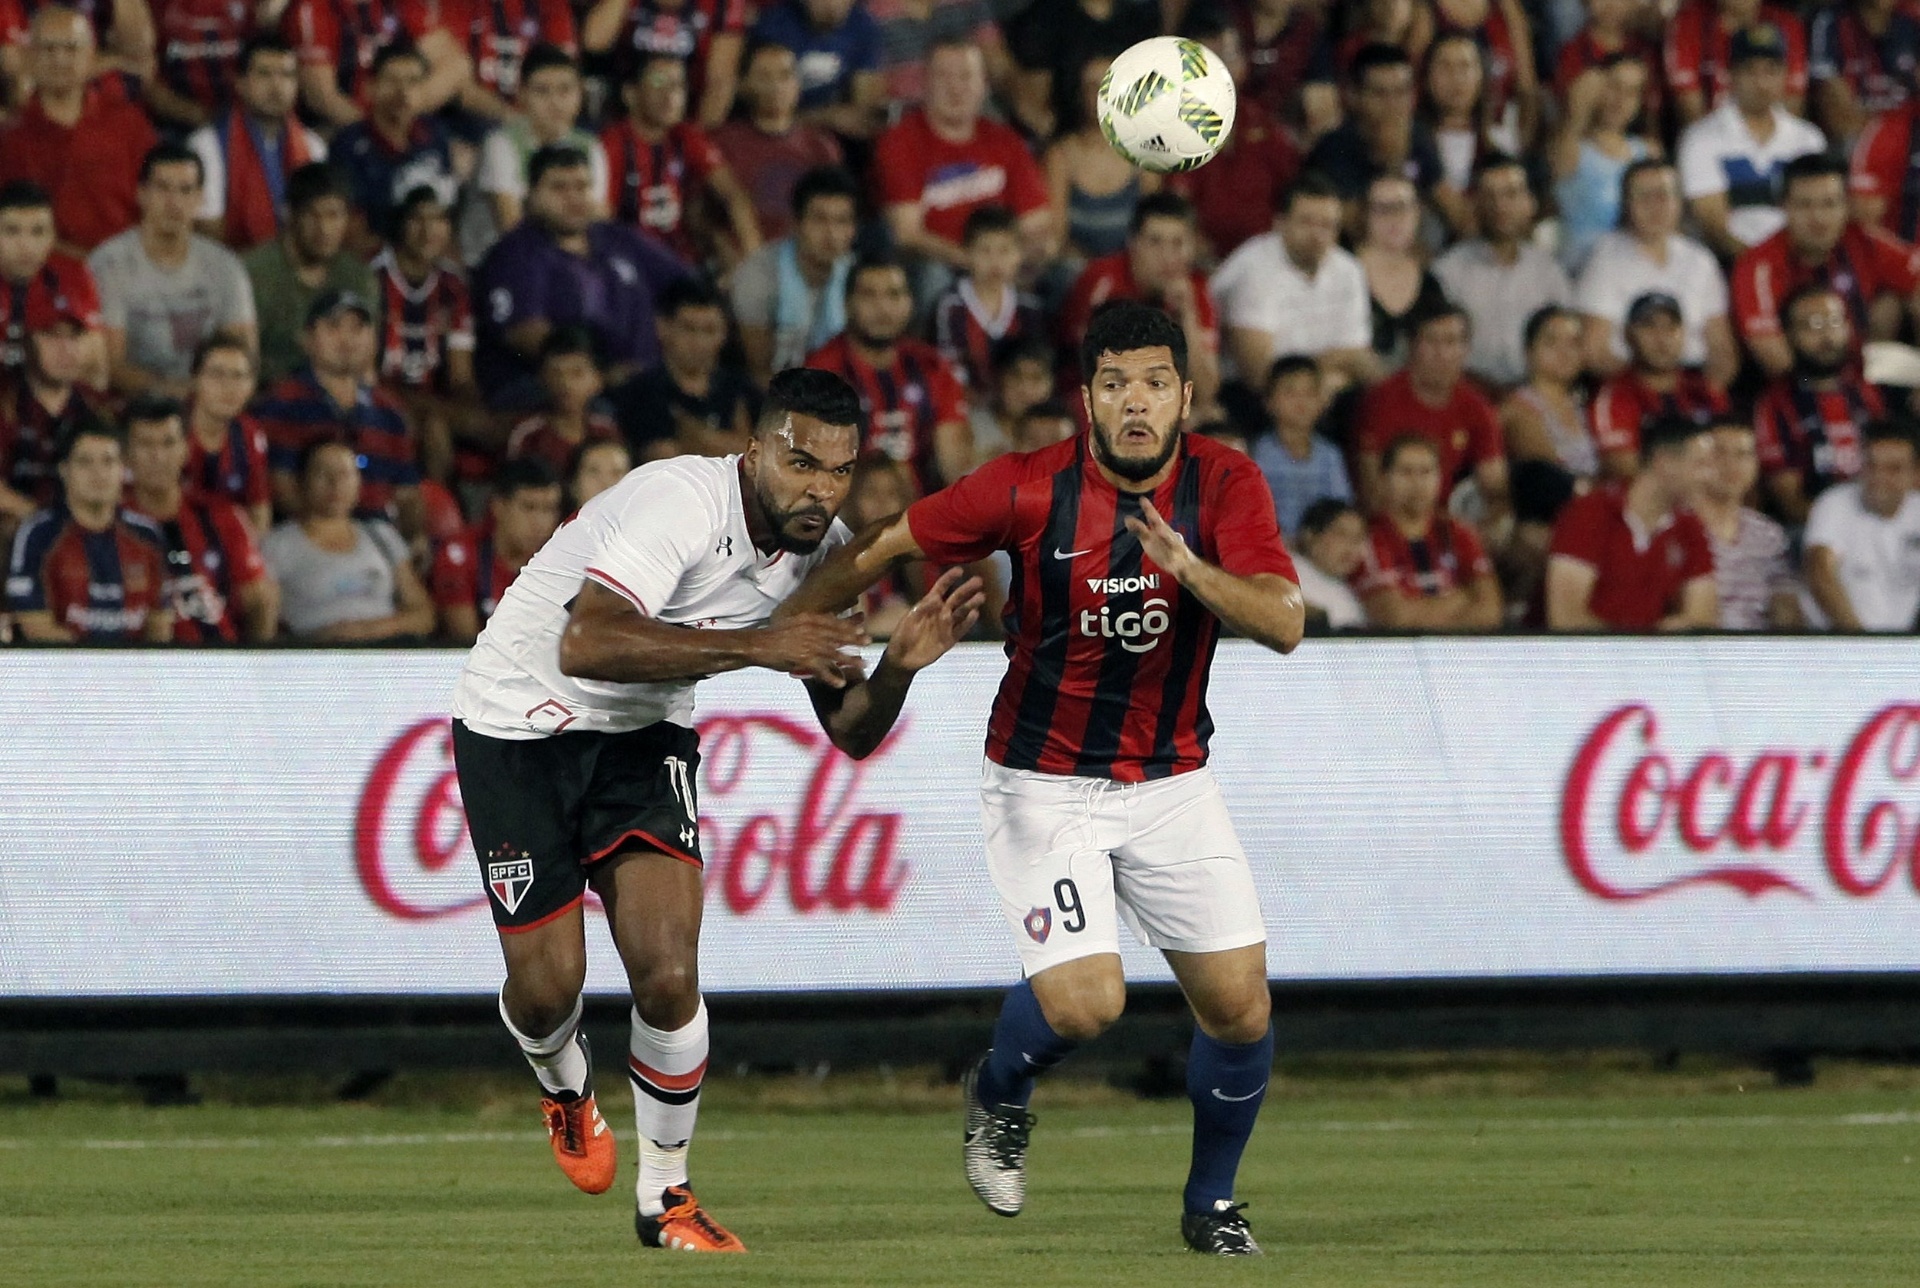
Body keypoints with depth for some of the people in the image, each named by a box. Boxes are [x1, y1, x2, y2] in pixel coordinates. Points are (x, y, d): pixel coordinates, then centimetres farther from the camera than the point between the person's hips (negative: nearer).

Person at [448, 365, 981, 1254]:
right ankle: (564, 1084, 34)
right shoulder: (681, 501, -30)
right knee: (549, 984, -4)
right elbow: (585, 645, -43)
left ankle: (665, 1197, 7)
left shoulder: (824, 550, -7)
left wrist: (899, 665, -23)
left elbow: (849, 731, -2)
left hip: (644, 735, 5)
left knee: (669, 975, -12)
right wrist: (755, 645, -44)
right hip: (520, 721, -5)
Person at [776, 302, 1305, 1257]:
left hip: (1172, 784, 3)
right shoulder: (1029, 489, -13)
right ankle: (998, 1093, 17)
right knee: (1083, 1002, -19)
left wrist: (1189, 569, -36)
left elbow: (1284, 624, -20)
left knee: (1241, 1008, -4)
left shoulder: (1225, 486, -9)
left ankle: (1211, 1203, 22)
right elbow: (884, 548, -1)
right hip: (1044, 787, -3)